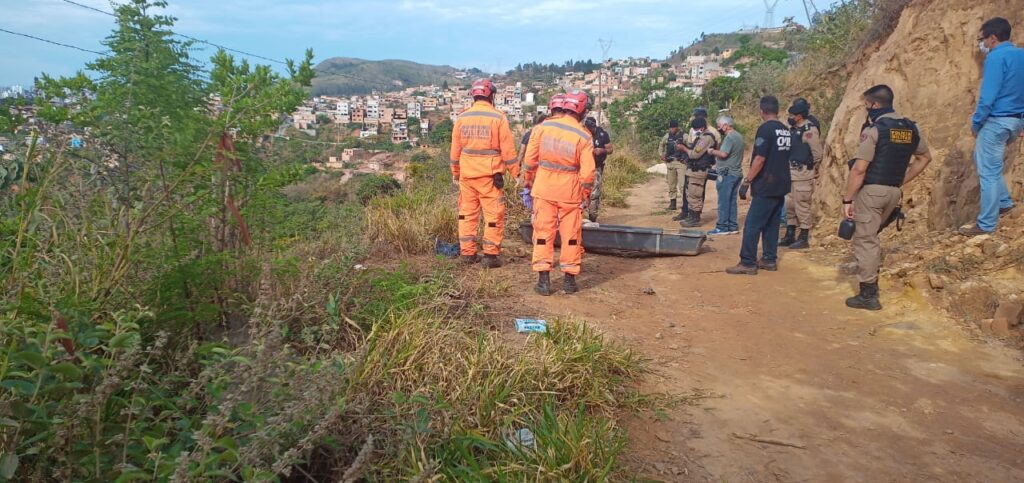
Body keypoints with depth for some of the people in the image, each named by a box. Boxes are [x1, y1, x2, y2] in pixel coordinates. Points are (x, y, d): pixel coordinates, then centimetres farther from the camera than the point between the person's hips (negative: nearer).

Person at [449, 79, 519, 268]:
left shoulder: (462, 118, 5)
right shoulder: (498, 118, -7)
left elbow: (455, 149, 10)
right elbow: (508, 150, -7)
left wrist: (455, 173, 21)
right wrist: (516, 173, 1)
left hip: (466, 174, 4)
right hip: (489, 175, -4)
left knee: (467, 213, 14)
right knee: (494, 215, 2)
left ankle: (467, 253, 18)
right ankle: (490, 255, 1)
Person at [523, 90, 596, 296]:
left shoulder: (543, 127, -3)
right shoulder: (584, 136, -8)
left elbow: (530, 158, 0)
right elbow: (587, 171, -10)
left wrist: (529, 180, 15)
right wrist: (586, 194, 5)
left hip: (543, 188, 1)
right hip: (570, 192, -1)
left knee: (543, 233, 8)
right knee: (571, 235, 10)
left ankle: (543, 279, 7)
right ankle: (569, 279, 15)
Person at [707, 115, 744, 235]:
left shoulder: (730, 137, -15)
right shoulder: (738, 136, 16)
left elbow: (723, 154, -24)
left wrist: (712, 151, -7)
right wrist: (718, 164, 16)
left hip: (727, 173, -10)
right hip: (737, 172, 10)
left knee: (723, 201, -5)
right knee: (732, 201, 12)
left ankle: (722, 227, -4)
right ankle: (733, 226, 15)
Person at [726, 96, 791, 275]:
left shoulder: (765, 129, -14)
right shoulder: (786, 130, 11)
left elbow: (760, 159, -19)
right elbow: (785, 157, 17)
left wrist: (747, 180, -12)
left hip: (766, 186, -9)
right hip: (781, 186, 9)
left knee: (752, 225, -6)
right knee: (772, 224, 14)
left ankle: (748, 263, -5)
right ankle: (769, 260, 17)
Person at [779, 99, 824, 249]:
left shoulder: (809, 130, -14)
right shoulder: (794, 128, 12)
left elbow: (818, 153, -14)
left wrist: (812, 170, -3)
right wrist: (788, 168, 14)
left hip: (802, 174, -9)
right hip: (791, 173, 9)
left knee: (802, 206, -4)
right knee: (789, 206, 14)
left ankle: (804, 238, 4)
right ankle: (790, 236, 23)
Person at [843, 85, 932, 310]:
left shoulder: (873, 129, -12)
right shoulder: (910, 128, 10)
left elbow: (859, 169, -17)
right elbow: (925, 157, 24)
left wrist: (847, 200, -13)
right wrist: (902, 181, 22)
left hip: (871, 190, -7)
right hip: (894, 192, 7)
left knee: (865, 240, -1)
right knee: (870, 236, 23)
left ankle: (868, 295, 0)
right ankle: (872, 282, 27)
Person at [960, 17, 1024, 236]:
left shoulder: (996, 57, -15)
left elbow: (988, 96, -20)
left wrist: (975, 123, -8)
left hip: (997, 121, -9)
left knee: (988, 172, -3)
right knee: (984, 160, 27)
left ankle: (986, 224, 2)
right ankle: (1003, 201, 26)